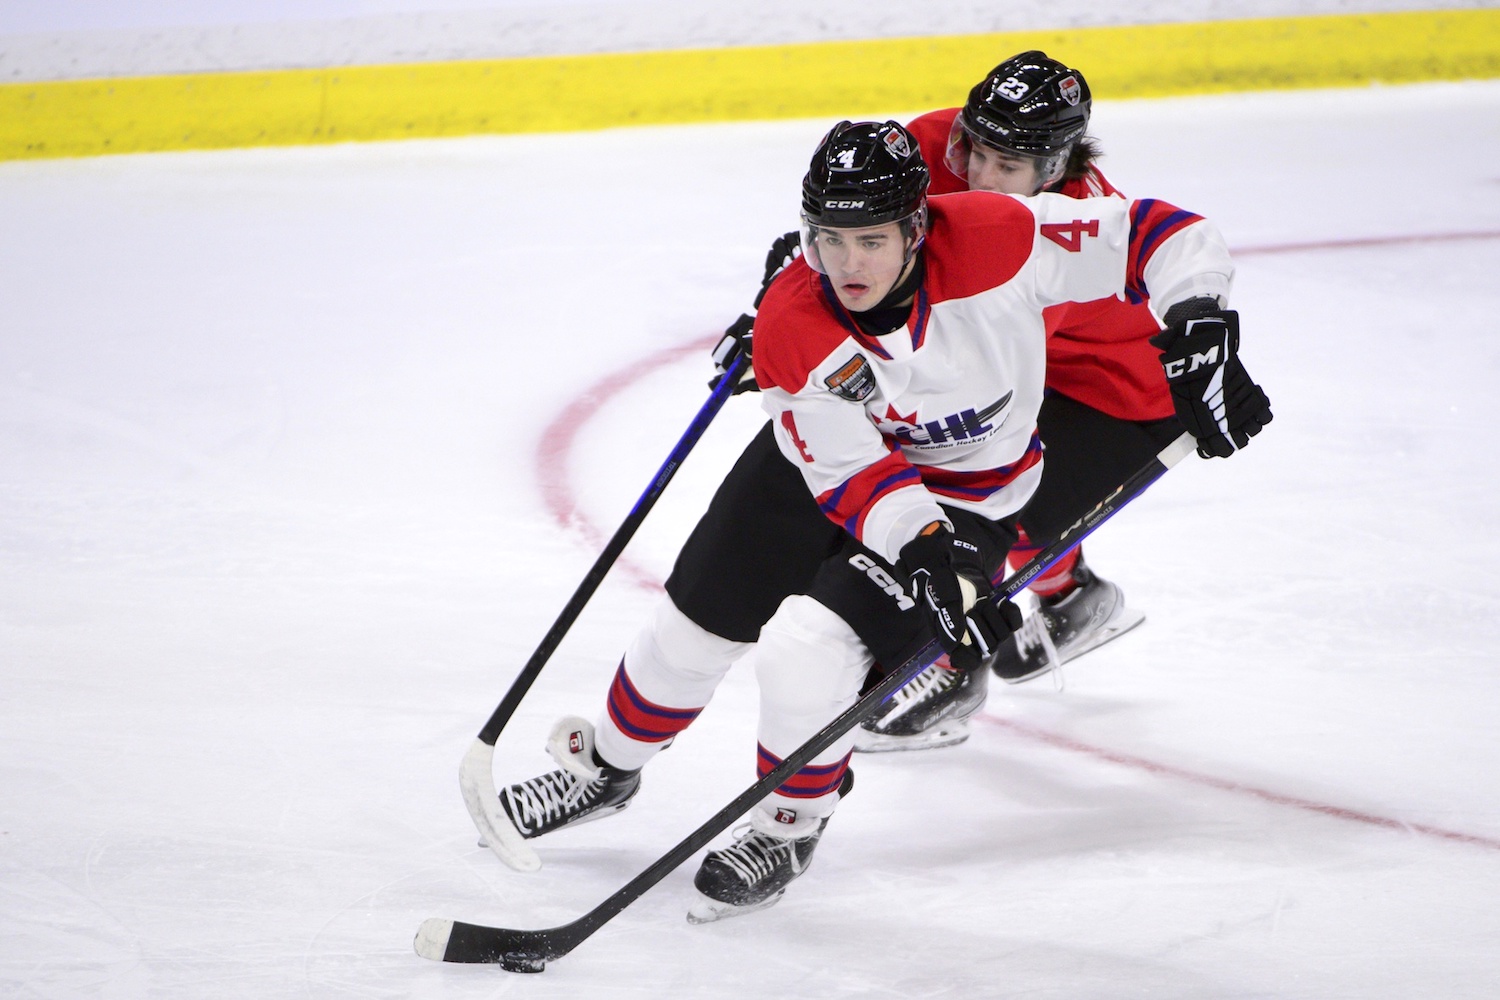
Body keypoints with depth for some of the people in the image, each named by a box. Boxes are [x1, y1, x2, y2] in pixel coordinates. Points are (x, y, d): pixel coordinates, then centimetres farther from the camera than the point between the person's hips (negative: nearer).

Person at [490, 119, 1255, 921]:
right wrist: (926, 553, -39)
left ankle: (788, 829, 7)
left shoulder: (993, 239, -32)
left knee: (810, 647, -21)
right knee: (696, 622, 10)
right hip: (823, 460, 3)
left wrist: (1201, 322, -38)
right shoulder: (789, 328, -26)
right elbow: (852, 475, -25)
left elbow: (1152, 232, -25)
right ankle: (608, 766, 42)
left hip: (966, 500, -3)